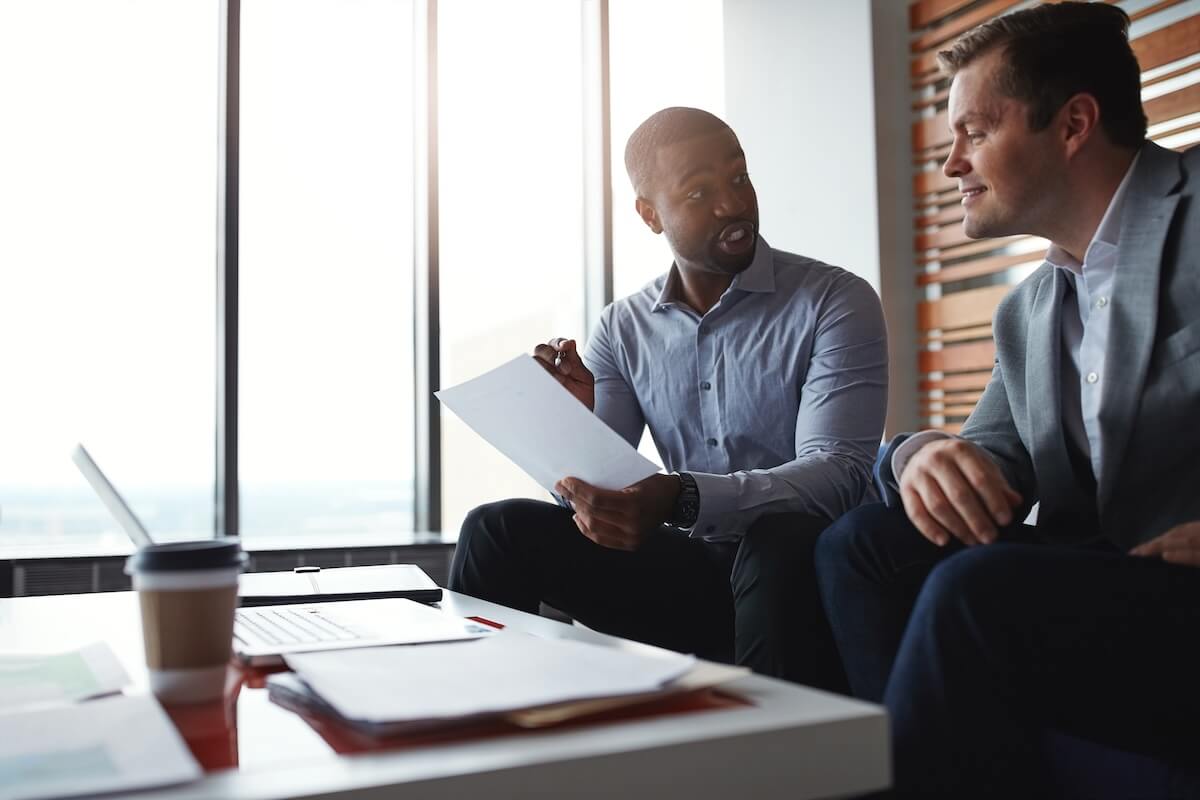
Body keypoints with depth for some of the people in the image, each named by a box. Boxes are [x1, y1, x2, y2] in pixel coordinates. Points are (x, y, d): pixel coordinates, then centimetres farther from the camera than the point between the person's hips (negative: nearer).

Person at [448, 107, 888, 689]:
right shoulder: (623, 328, 6)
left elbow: (838, 472, -19)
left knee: (780, 543, -36)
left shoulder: (835, 302, -7)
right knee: (499, 530, -10)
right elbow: (590, 488, 4)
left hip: (800, 574, -3)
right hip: (692, 565, 3)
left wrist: (681, 500, -35)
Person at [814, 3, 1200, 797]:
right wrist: (927, 458, -11)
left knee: (977, 591, -28)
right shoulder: (1027, 312, 15)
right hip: (1103, 582, 7)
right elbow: (996, 457, 10)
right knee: (863, 542, -5)